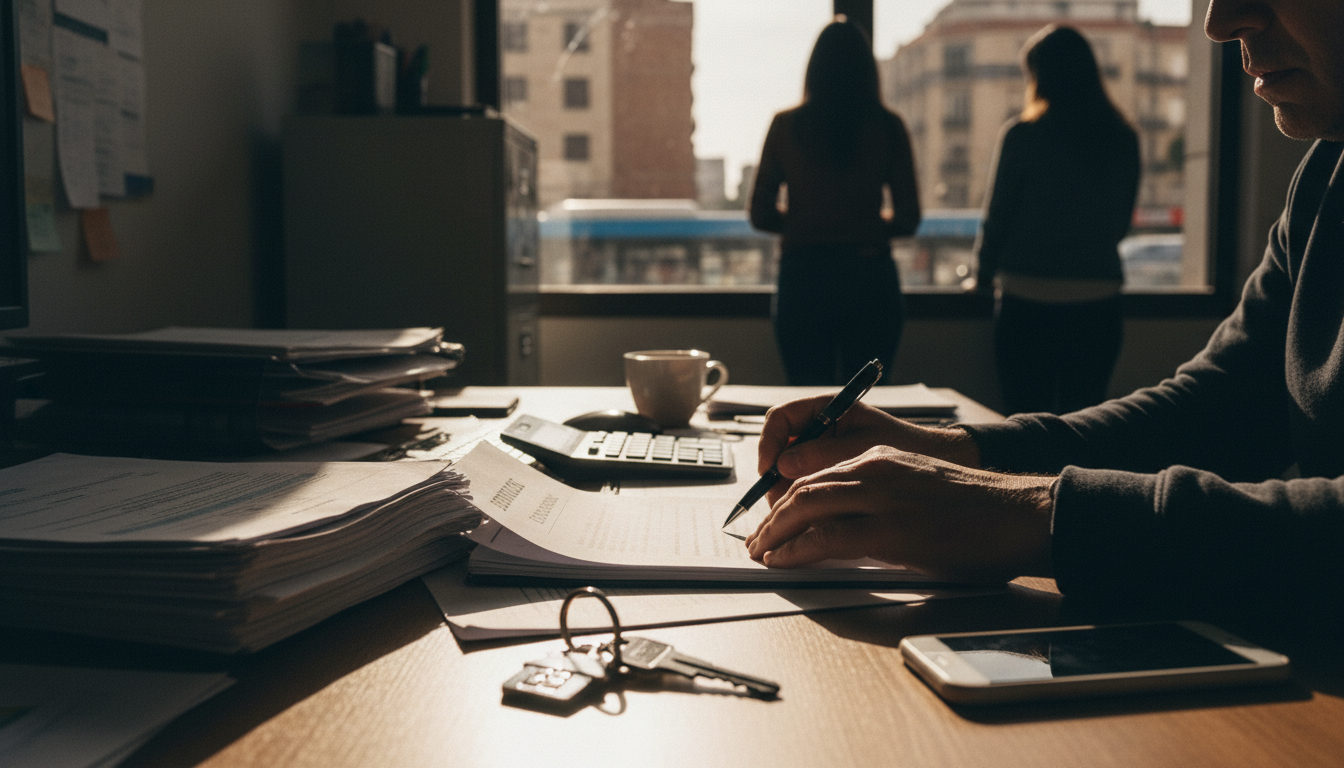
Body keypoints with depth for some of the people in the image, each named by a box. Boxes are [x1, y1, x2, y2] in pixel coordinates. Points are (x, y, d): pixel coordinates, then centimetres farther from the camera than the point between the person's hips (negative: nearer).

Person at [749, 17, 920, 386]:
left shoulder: (785, 125, 0)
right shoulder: (887, 127, -1)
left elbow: (760, 215, 2)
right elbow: (908, 219, -1)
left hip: (802, 277, 0)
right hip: (870, 276, 0)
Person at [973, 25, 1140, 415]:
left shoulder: (1023, 135, -8)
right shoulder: (1124, 140, 5)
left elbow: (997, 217, -4)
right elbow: (1121, 223, 13)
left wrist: (984, 273, 12)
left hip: (1028, 301, -4)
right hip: (1099, 301, 4)